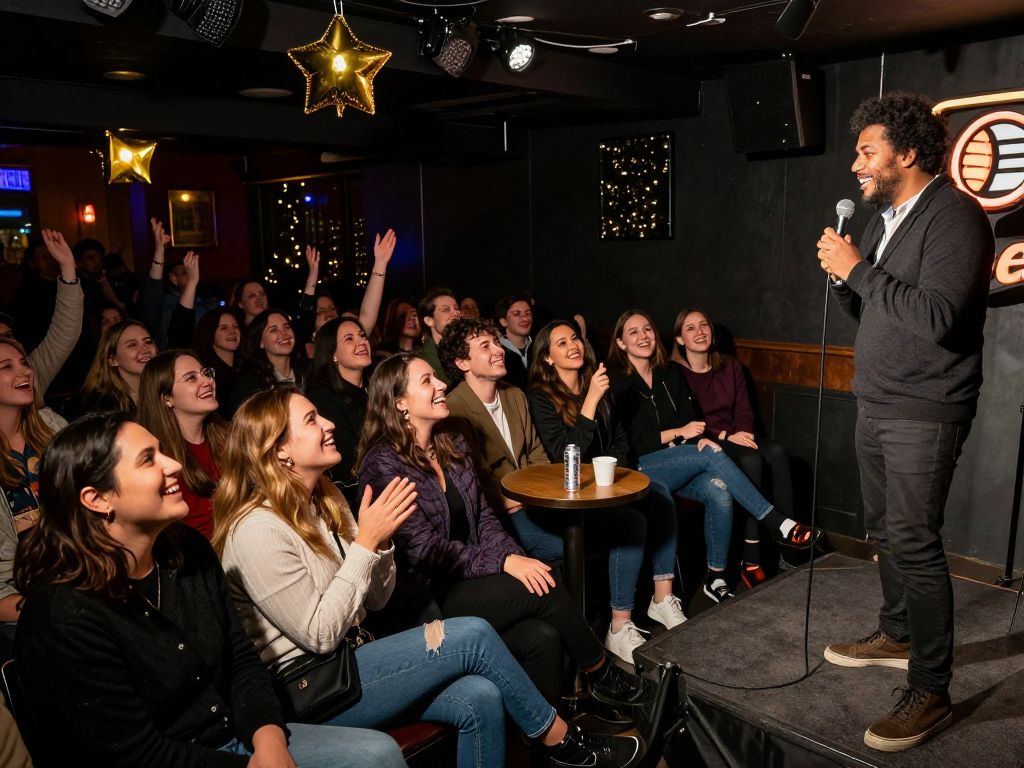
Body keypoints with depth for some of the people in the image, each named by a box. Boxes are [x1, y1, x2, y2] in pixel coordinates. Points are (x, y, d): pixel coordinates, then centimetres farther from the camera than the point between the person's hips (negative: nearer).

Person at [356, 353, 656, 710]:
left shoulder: (452, 446, 11)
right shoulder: (383, 465, -13)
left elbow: (483, 517, 10)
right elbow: (426, 550, -17)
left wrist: (516, 557, -8)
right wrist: (504, 562, -20)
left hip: (467, 583, 7)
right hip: (427, 601, -6)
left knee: (542, 636, -21)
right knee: (545, 589, -19)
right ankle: (605, 677, 3)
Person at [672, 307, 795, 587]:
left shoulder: (730, 366, 13)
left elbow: (744, 411, 12)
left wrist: (743, 433, -10)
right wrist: (726, 436, -17)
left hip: (735, 437, 6)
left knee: (777, 452, -25)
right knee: (751, 460, -32)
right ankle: (750, 558, -31)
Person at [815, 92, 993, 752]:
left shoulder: (955, 216, -15)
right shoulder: (885, 218, 13)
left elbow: (936, 316, -27)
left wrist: (859, 270, -20)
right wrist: (842, 277, -2)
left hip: (924, 413, -9)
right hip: (877, 404, 9)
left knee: (914, 542, -7)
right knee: (886, 528, 17)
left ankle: (931, 692, 4)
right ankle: (898, 635, 35)